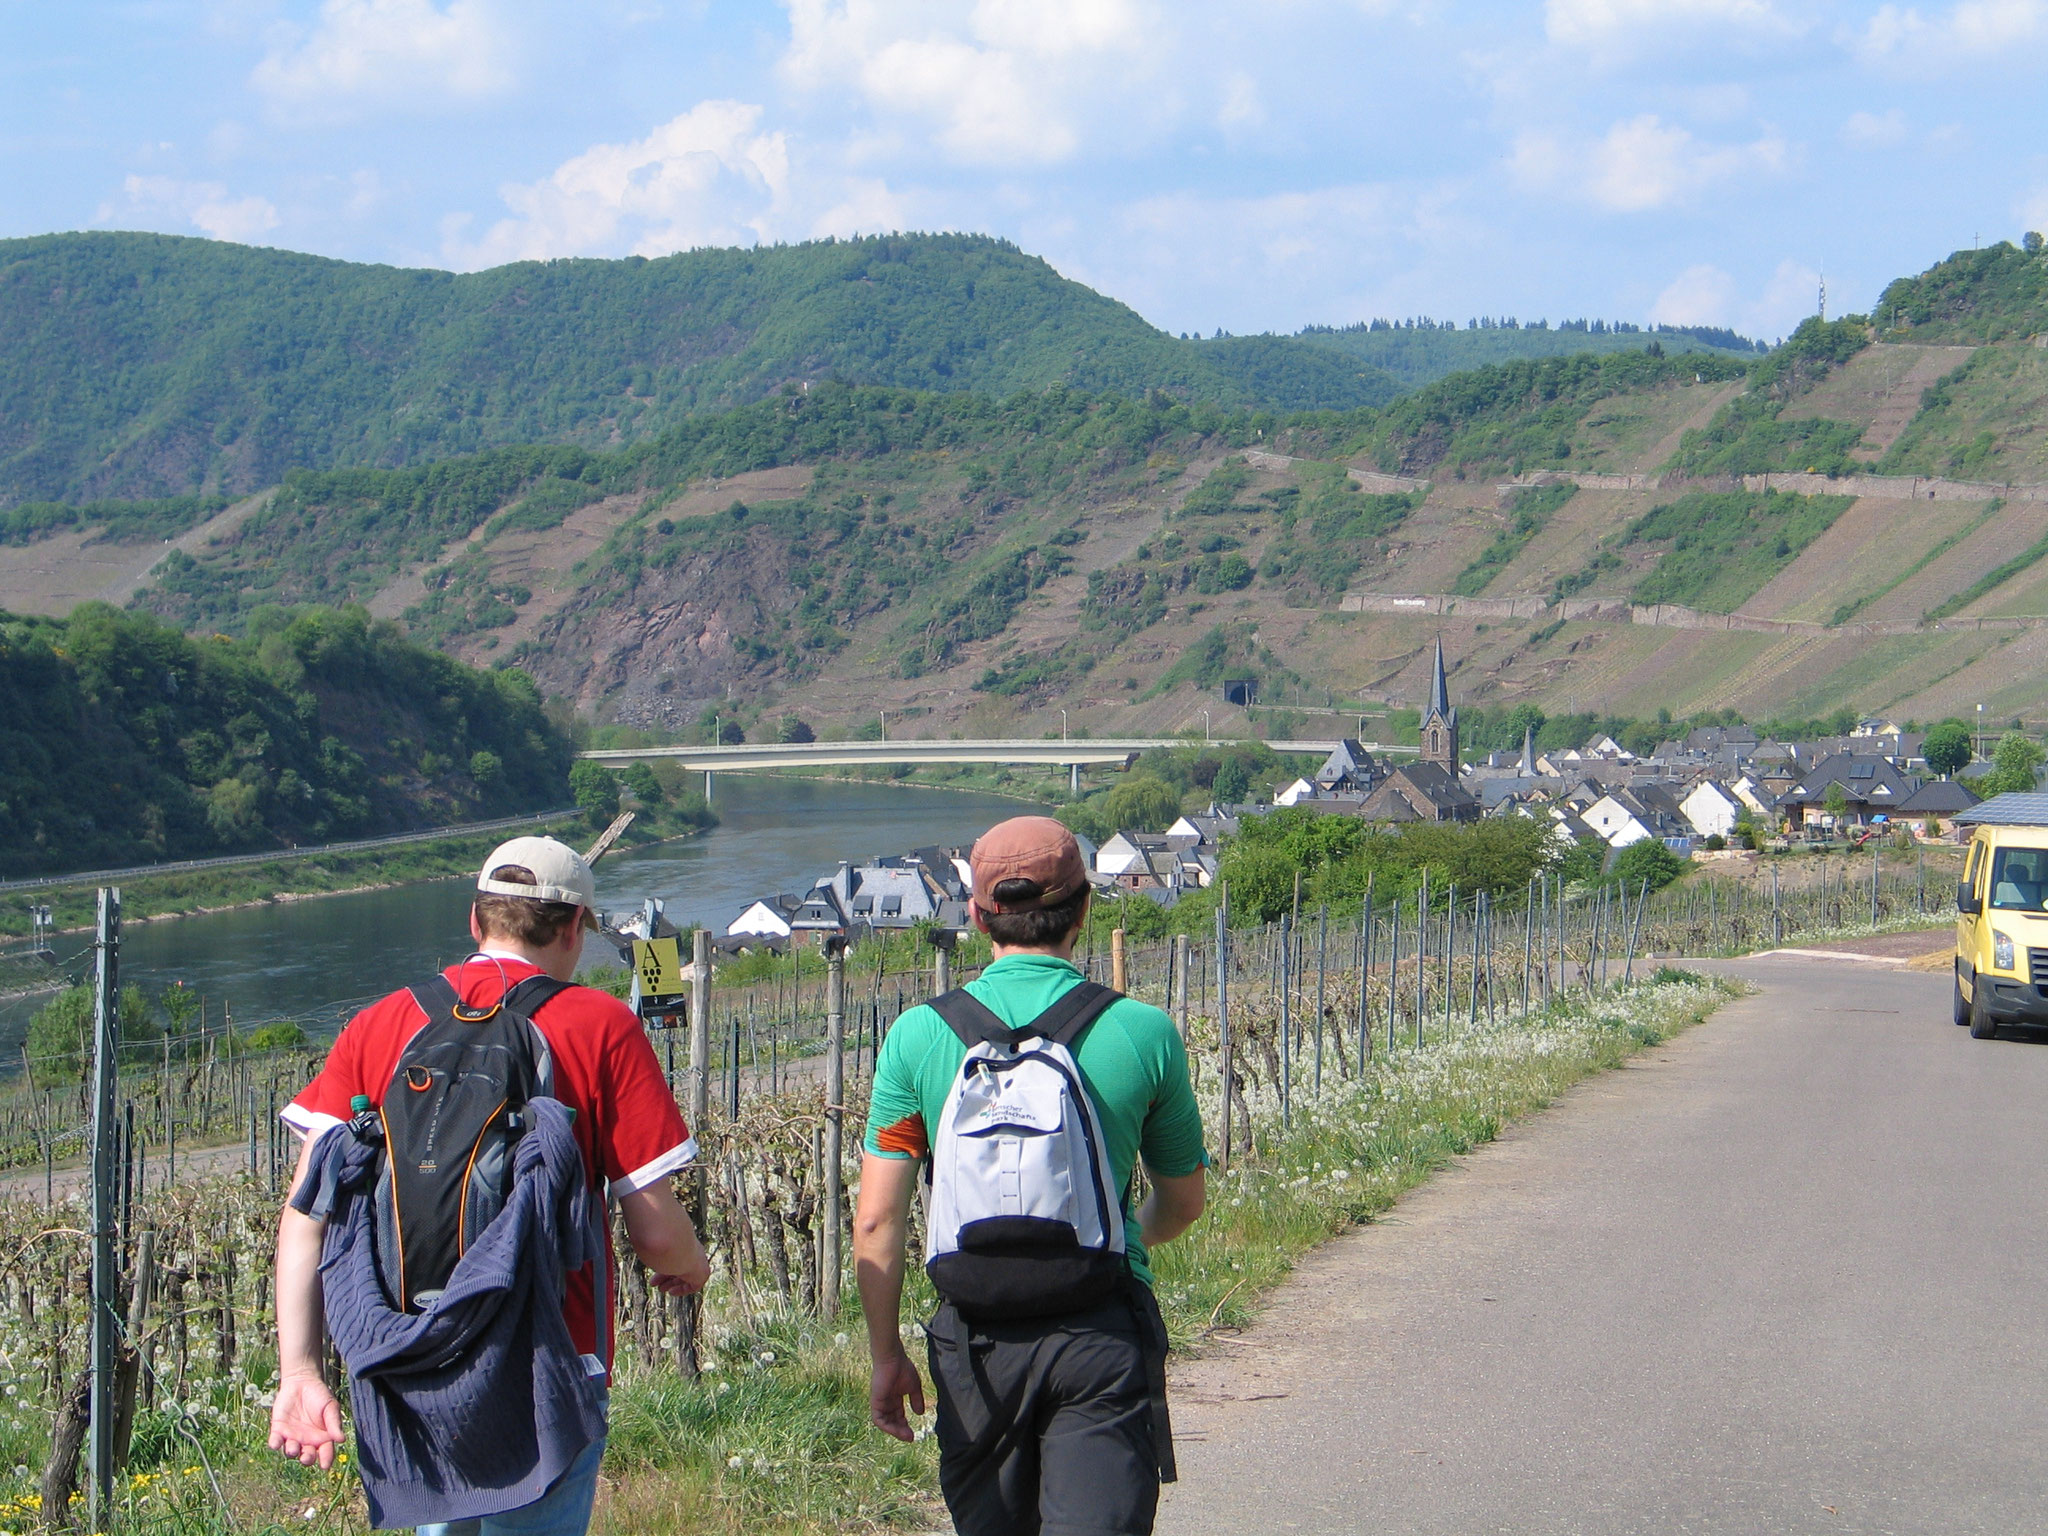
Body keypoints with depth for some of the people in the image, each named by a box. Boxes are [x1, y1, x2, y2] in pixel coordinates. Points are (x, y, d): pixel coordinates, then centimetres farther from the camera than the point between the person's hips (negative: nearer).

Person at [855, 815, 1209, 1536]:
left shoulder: (919, 1034, -2)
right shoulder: (1144, 1032, -2)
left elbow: (877, 1220, -2)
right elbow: (1183, 1204, 12)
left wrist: (886, 1357, 9)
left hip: (979, 1337, 2)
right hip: (1105, 1332, -1)